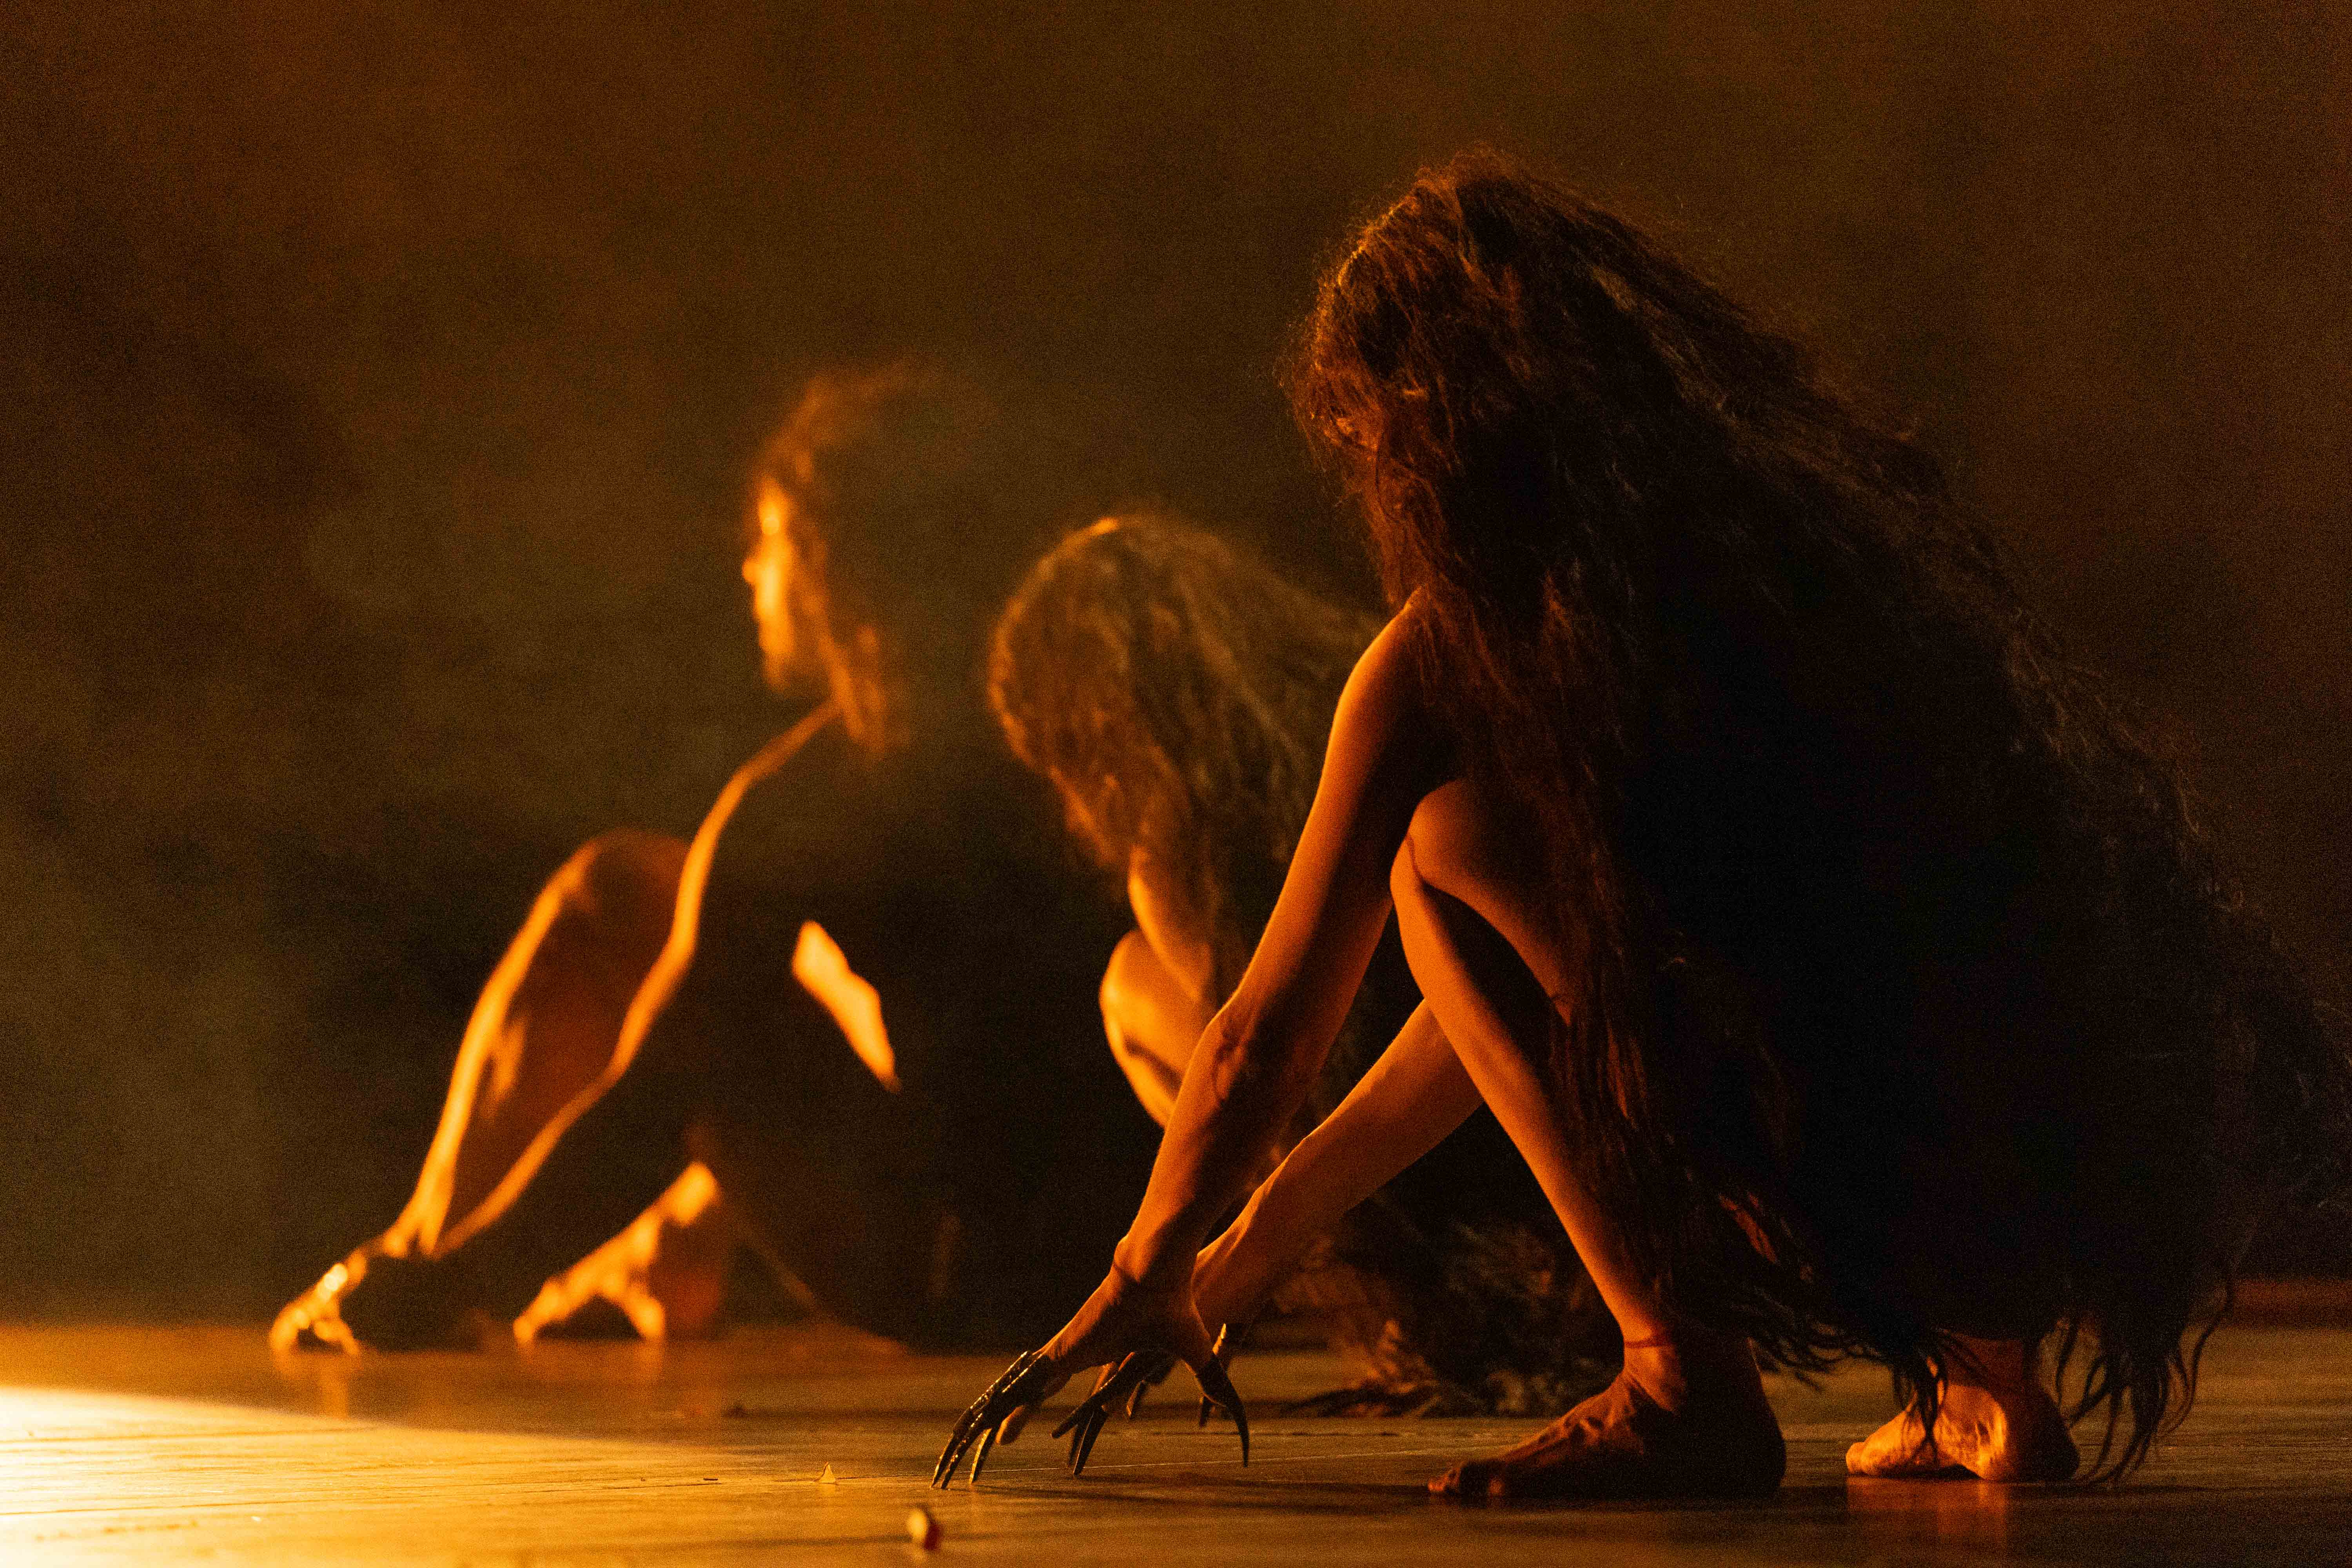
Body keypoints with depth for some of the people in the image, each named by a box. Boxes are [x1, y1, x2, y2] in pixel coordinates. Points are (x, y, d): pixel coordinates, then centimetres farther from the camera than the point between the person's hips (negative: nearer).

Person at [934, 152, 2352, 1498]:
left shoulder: (1446, 654, -2)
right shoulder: (1821, 518, 19)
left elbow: (1270, 1034, 9)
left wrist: (1151, 1277, 29)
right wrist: (1272, 1220, 37)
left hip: (1884, 1208, -7)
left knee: (1441, 846, 4)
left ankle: (1685, 1382, 3)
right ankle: (1991, 1384, 22)